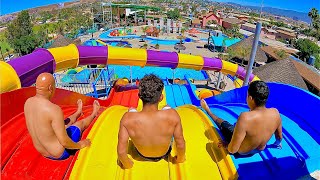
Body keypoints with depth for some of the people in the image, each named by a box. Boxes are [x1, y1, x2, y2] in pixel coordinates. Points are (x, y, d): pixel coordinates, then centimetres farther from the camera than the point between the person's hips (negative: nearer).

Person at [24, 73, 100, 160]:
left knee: (66, 122, 29)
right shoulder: (54, 110, -35)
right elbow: (64, 142, -30)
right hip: (60, 153, -6)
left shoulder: (28, 102, -10)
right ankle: (94, 114, 52)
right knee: (81, 123, 19)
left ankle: (78, 112, 63)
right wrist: (79, 145, -11)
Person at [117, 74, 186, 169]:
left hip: (142, 155, 0)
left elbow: (121, 151, -28)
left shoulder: (128, 118, -36)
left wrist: (127, 164, -5)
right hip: (164, 154, 1)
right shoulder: (172, 115, -36)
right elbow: (180, 145, -23)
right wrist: (180, 159, 0)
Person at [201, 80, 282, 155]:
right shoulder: (275, 113, -23)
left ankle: (207, 110, 43)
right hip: (260, 150, 4)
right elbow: (279, 136, -3)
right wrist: (277, 143, 20)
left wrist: (226, 145, -13)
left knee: (223, 123, 19)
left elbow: (232, 149, -36)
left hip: (242, 151, -4)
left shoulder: (245, 118, -41)